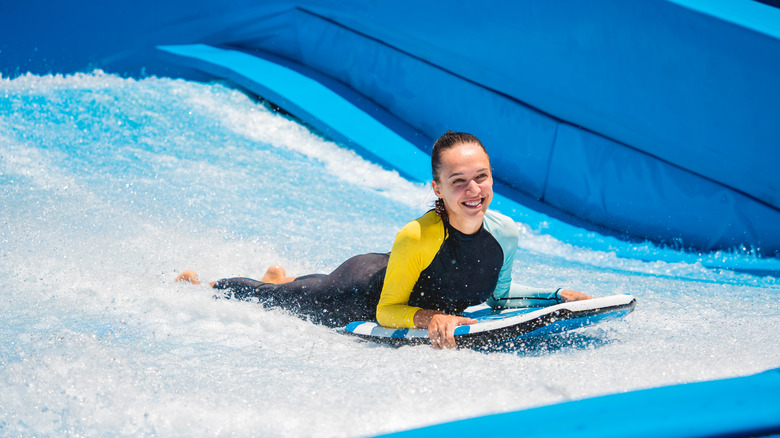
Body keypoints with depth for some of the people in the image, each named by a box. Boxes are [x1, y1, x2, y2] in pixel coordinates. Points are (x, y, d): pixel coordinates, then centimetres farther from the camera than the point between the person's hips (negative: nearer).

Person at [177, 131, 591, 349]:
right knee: (277, 299, 20)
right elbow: (386, 311, -30)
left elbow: (497, 292, -3)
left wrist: (558, 295, -11)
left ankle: (281, 277, 67)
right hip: (362, 290, -6)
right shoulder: (417, 237, -41)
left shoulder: (505, 233, -23)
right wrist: (431, 317, -47)